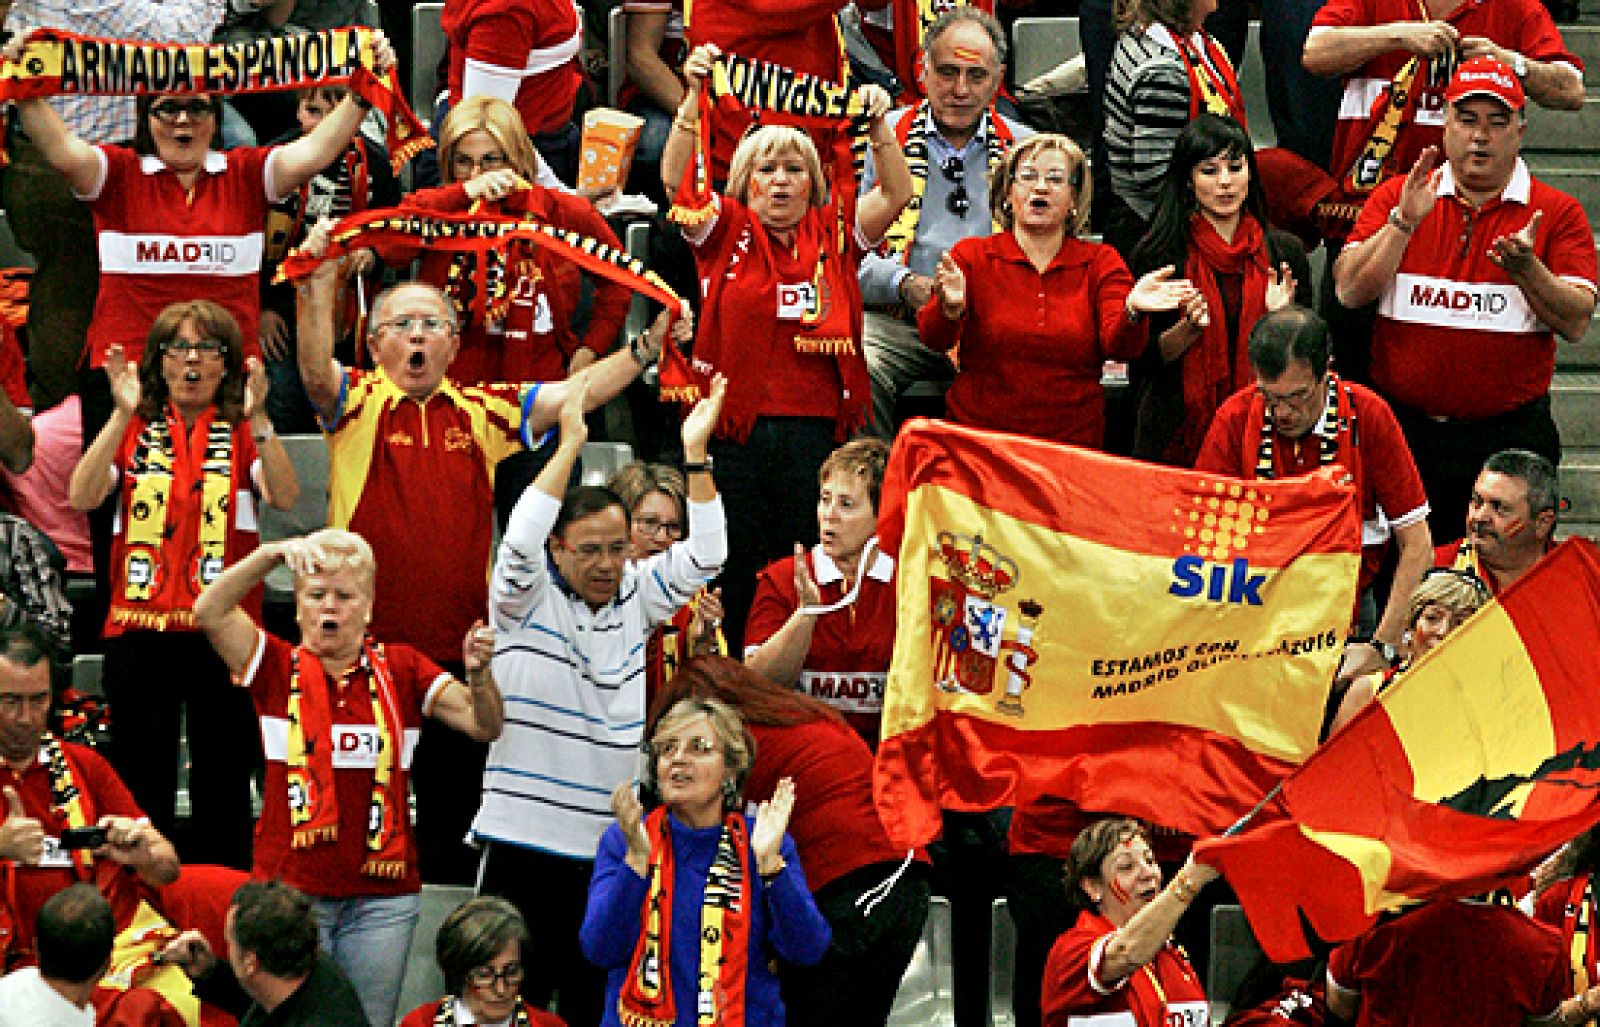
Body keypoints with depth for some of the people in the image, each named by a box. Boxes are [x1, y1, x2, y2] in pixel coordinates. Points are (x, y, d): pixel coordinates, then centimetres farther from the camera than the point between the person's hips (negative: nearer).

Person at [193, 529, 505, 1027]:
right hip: (293, 887, -1)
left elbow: (484, 726, -1)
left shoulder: (401, 669, 8)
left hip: (382, 895, 1)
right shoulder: (277, 666, 4)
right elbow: (210, 612, -12)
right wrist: (273, 553, -23)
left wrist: (478, 674, -22)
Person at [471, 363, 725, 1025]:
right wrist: (571, 444, -20)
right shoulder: (527, 598, -2)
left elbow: (703, 555, 2)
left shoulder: (637, 597, 9)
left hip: (609, 846, 4)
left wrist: (695, 454, -6)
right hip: (525, 839, -4)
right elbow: (520, 539, -20)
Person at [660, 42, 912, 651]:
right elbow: (675, 180, -7)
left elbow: (896, 194, 1)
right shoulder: (727, 230, 7)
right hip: (736, 426, -1)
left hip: (817, 429, 1)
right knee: (733, 573, 1)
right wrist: (694, 97, -21)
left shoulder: (833, 236, 12)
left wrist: (879, 124, -16)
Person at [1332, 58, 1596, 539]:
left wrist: (1525, 268, -21)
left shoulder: (1557, 213, 3)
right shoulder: (1395, 197, 7)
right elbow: (1350, 292, -3)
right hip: (1403, 428, 1)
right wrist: (1403, 223, -15)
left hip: (1511, 432, -1)